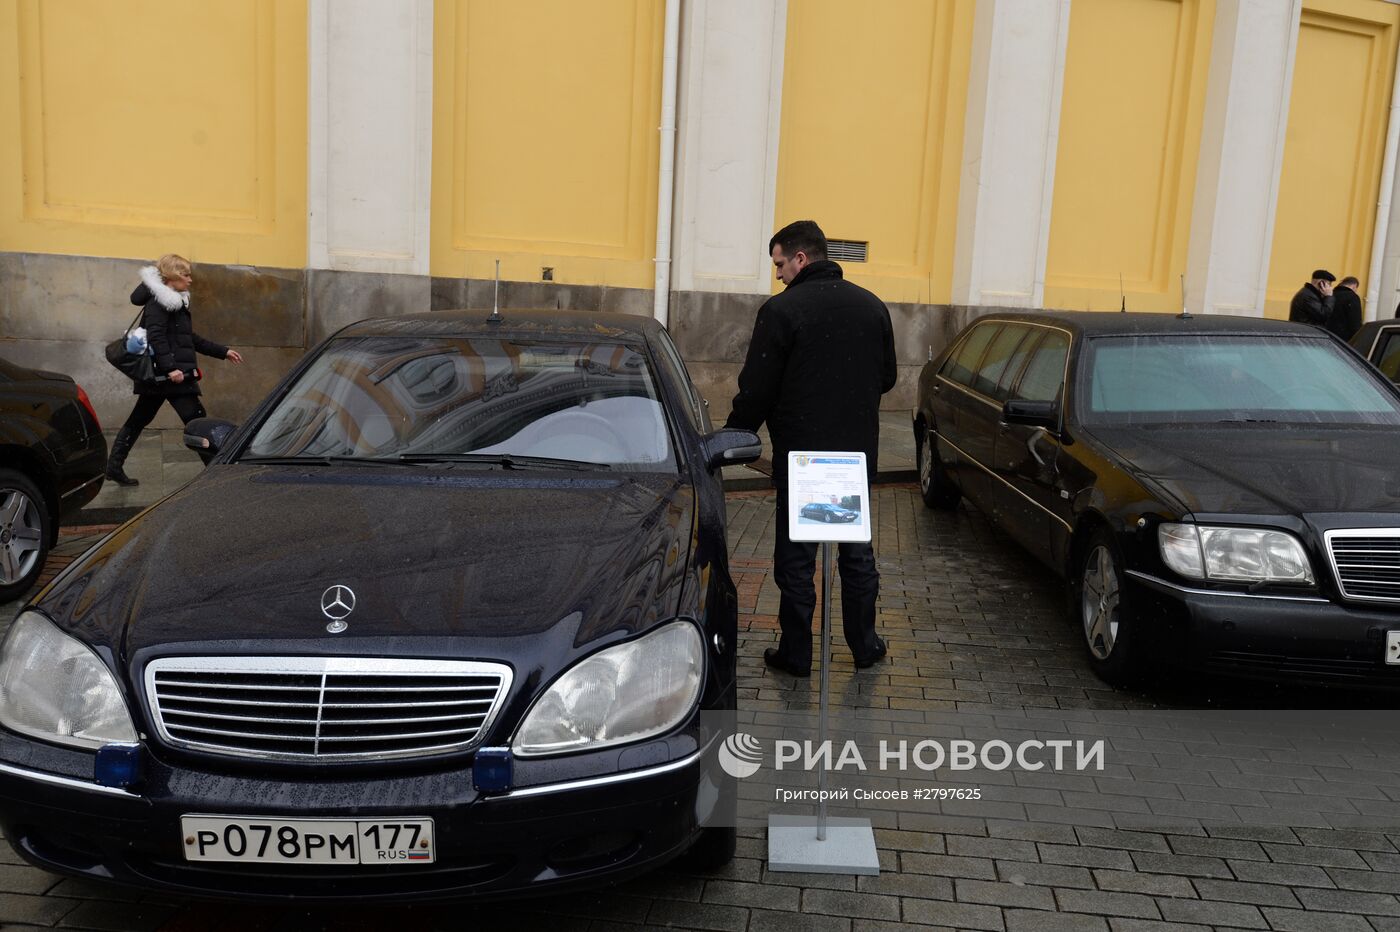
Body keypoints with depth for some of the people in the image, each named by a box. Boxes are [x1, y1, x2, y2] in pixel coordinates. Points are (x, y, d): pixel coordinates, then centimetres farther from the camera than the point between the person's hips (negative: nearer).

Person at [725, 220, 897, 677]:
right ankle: (864, 643, 26)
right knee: (858, 551, 16)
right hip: (859, 452, 5)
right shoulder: (872, 306, 4)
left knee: (796, 556, 6)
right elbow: (887, 377, 13)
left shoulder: (781, 310, -14)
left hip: (800, 454, -5)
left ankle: (796, 652, 13)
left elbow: (756, 391, -14)